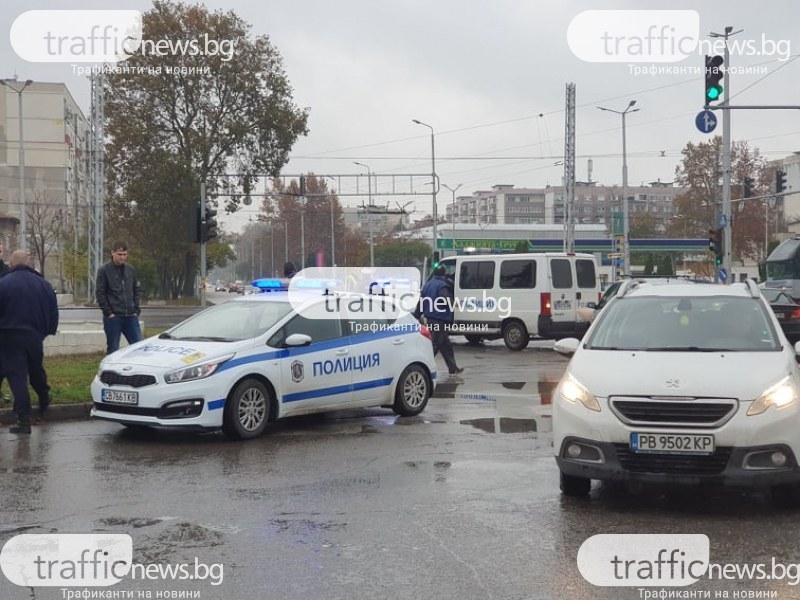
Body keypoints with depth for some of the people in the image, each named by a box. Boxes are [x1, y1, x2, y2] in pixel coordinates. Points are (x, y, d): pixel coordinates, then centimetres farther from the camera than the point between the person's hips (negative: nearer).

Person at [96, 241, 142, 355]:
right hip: (113, 317, -4)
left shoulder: (130, 270, 11)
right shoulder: (104, 271, -3)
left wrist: (136, 310, 6)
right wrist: (108, 313, -11)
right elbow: (100, 294, -6)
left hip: (130, 316, 4)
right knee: (112, 349, 1)